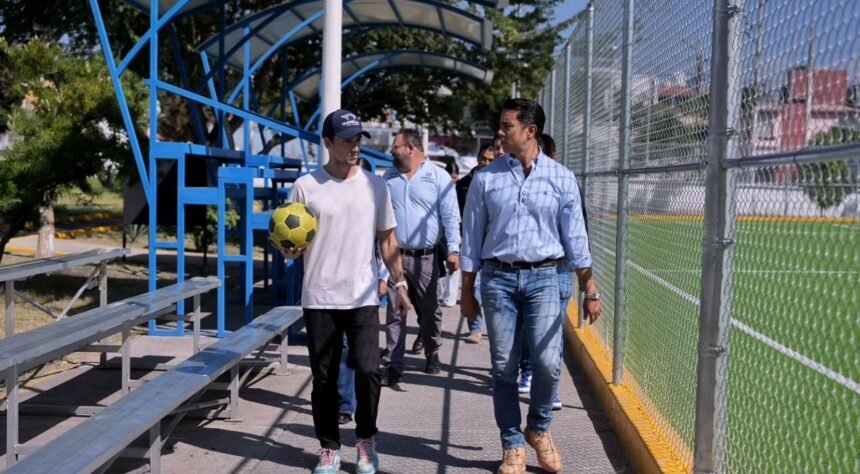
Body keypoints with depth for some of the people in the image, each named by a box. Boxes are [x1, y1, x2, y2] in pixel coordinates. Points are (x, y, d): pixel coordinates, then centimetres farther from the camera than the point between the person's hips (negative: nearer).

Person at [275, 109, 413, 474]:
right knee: (324, 378, 7)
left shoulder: (375, 185, 5)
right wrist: (289, 250, -19)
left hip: (363, 298, 1)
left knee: (368, 370, -8)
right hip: (319, 299, 0)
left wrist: (399, 284, 6)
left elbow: (387, 239, 10)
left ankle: (366, 441, 15)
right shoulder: (306, 186, -1)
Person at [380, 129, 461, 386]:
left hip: (426, 258, -2)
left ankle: (432, 354, 31)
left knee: (430, 310, 11)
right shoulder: (389, 178, 10)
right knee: (395, 312, 1)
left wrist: (453, 249, -12)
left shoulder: (439, 177, -2)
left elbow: (450, 216, -5)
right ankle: (393, 364, 4)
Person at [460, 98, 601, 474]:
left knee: (547, 362, -11)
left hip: (544, 278, -1)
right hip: (498, 278, 1)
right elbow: (472, 237, 7)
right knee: (503, 368, 3)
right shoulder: (486, 179, 4)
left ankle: (539, 429, 18)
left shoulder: (561, 179, 3)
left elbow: (575, 237, 4)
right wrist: (466, 291, 6)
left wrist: (590, 290, 1)